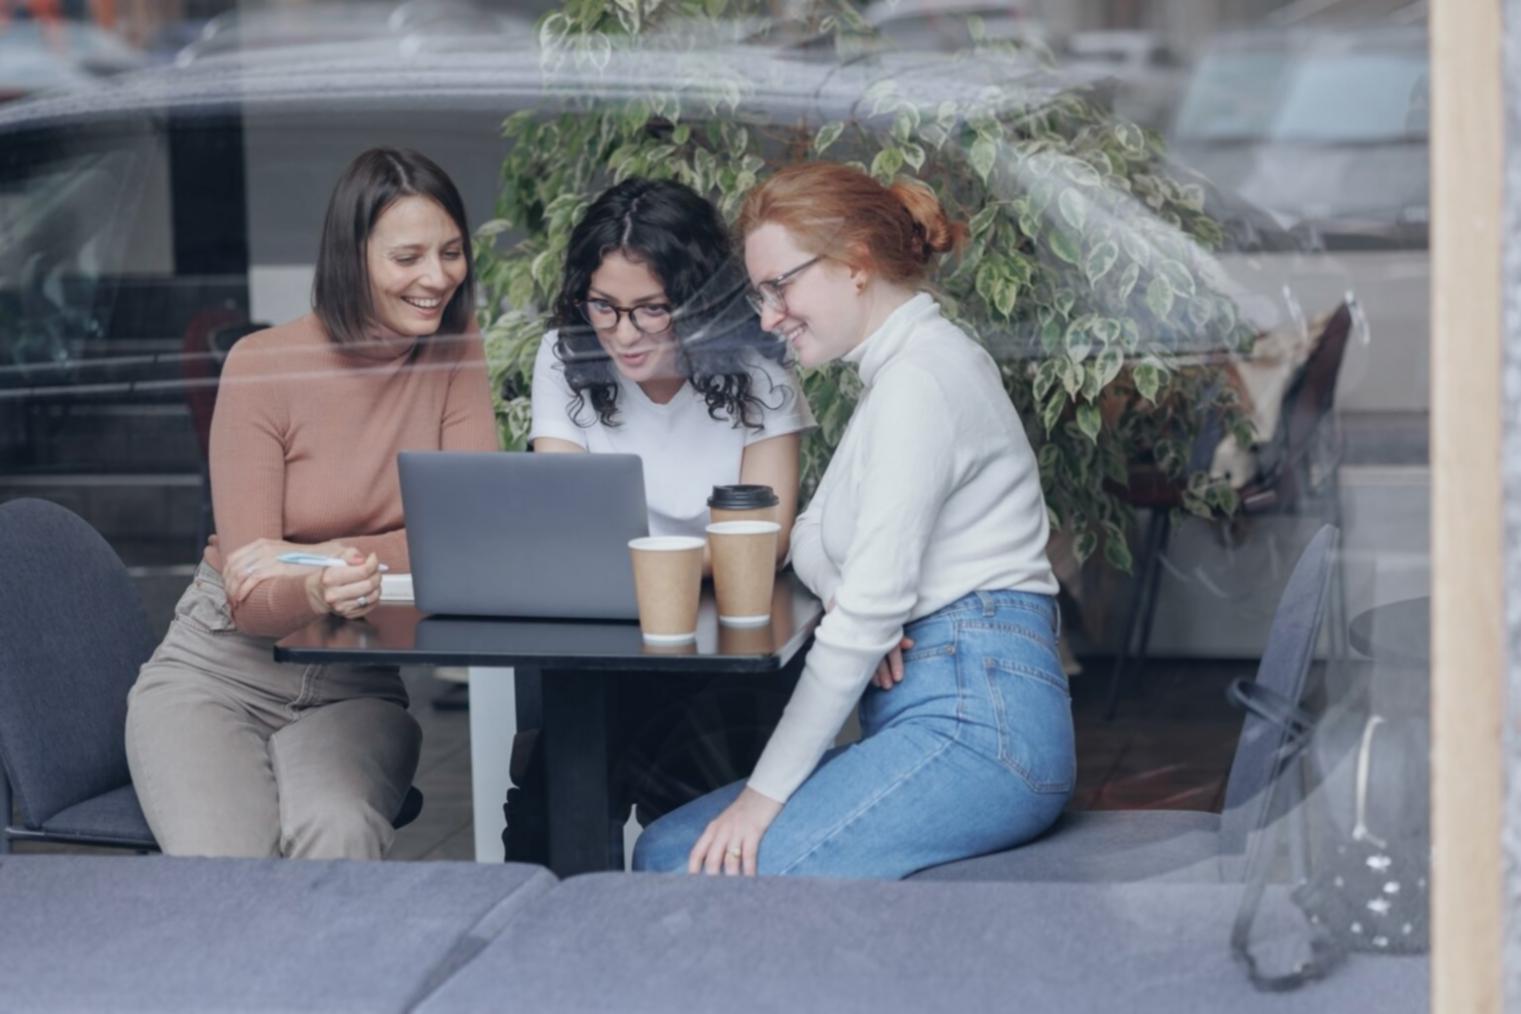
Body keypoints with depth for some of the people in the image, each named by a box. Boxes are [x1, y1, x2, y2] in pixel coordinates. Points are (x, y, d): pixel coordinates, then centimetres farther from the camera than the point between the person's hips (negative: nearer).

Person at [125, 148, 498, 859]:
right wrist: (316, 592, -37)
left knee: (338, 835, -33)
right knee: (223, 862, -32)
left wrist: (330, 556, -20)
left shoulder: (454, 354, 0)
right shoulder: (262, 365, -10)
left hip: (361, 685, 2)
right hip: (223, 666, -2)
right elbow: (251, 594, -14)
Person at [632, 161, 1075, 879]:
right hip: (950, 717, 10)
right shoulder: (902, 368, 20)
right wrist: (845, 598, -4)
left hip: (973, 724, -10)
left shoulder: (921, 380, -13)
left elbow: (874, 609, -17)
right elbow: (811, 535, 22)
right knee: (664, 852, 1)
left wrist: (767, 792, -14)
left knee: (713, 873, -21)